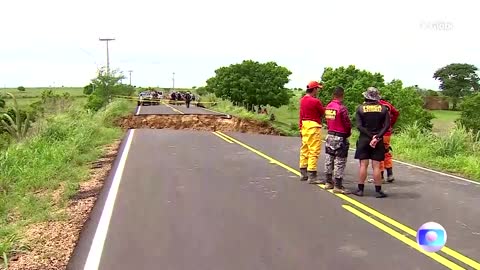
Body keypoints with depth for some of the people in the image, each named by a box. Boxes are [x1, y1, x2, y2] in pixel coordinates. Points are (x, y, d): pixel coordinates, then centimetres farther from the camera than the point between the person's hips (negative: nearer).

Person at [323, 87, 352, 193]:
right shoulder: (342, 108, -18)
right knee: (340, 162, -1)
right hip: (340, 138, -7)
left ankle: (328, 182, 27)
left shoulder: (328, 107, 2)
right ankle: (338, 186, 2)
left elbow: (327, 121, 7)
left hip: (330, 136, 7)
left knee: (329, 159, 15)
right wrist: (348, 133, 5)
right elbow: (347, 124, -14)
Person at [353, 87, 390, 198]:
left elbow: (359, 126, -9)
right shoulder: (383, 109, 0)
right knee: (376, 166, 3)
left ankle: (360, 189, 9)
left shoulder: (360, 108, -2)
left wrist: (371, 136, -11)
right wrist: (377, 137, -13)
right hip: (378, 141, 0)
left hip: (364, 140, 0)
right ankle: (378, 191, 5)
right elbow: (386, 125, -8)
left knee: (363, 165, 5)